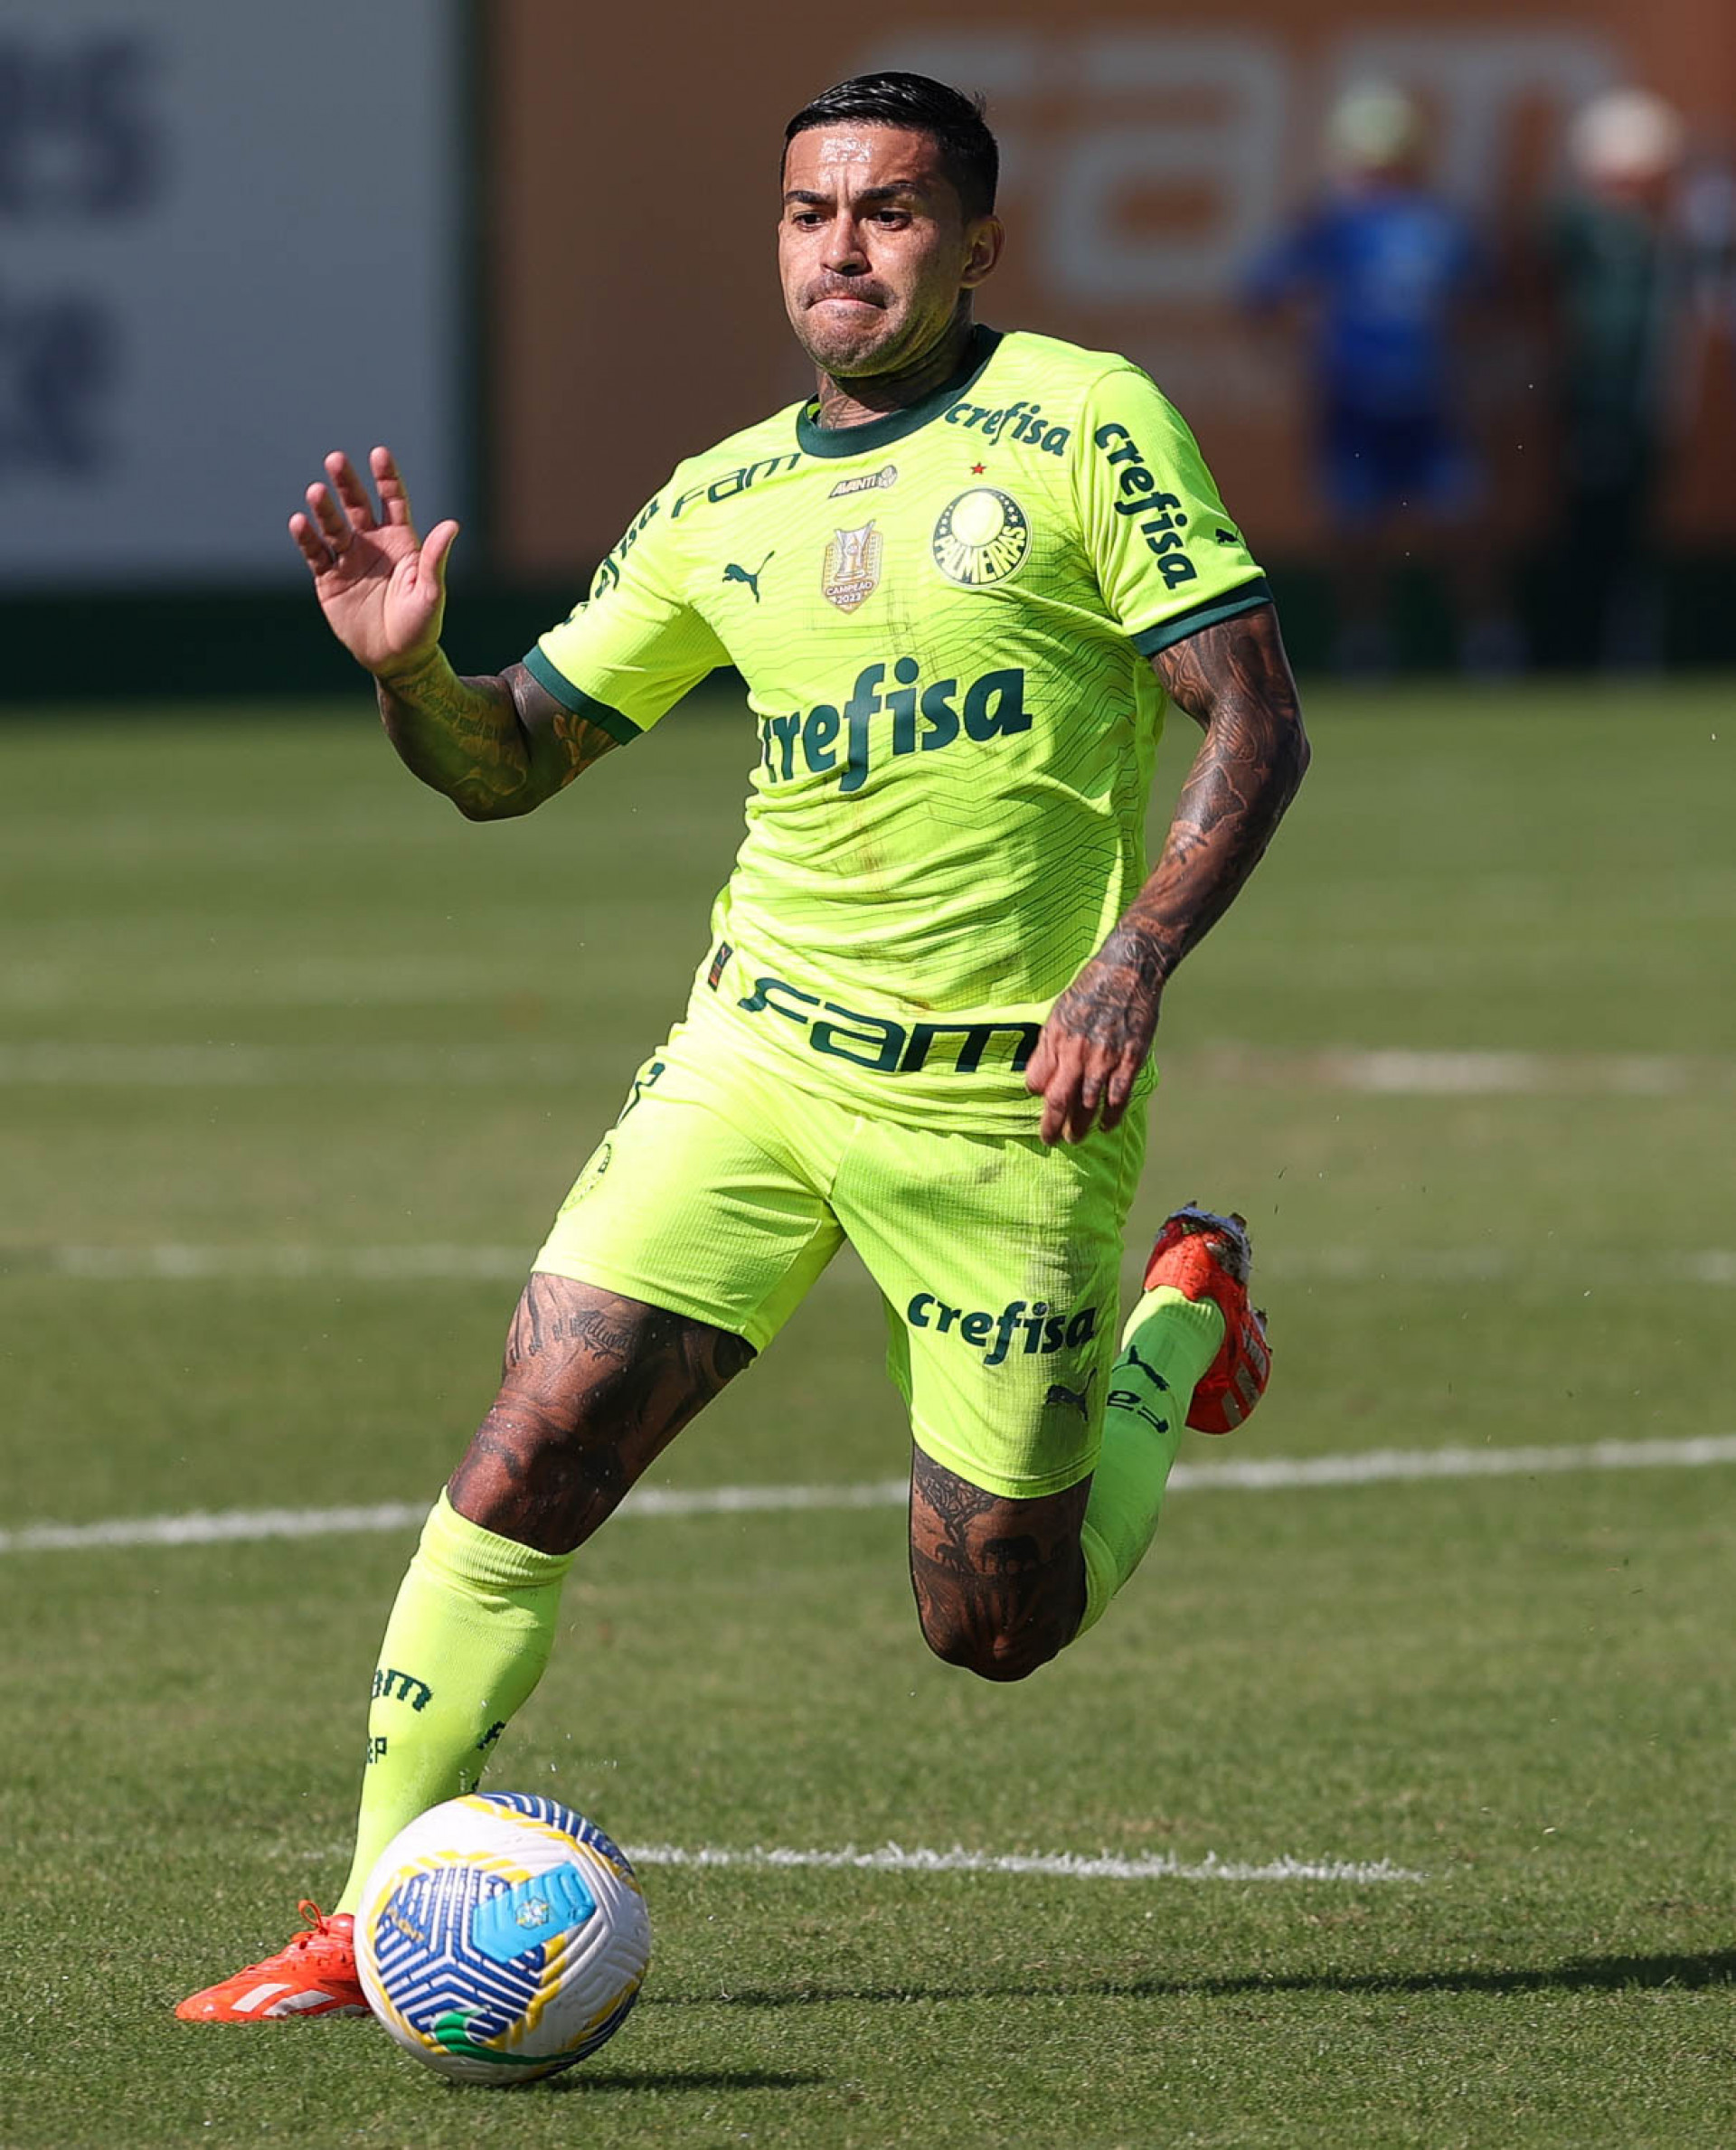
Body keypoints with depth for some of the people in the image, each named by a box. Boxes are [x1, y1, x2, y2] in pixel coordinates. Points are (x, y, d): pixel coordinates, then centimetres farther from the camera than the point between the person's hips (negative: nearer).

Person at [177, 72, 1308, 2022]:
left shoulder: (1083, 428, -6)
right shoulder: (723, 505, 8)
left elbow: (1254, 724, -8)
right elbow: (508, 762, 14)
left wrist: (1134, 958, -22)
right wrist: (407, 666, -8)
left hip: (1006, 1098, -4)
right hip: (755, 1048, 4)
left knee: (996, 1625, 5)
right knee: (533, 1452, -12)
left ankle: (1183, 1320, 34)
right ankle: (376, 1922, -4)